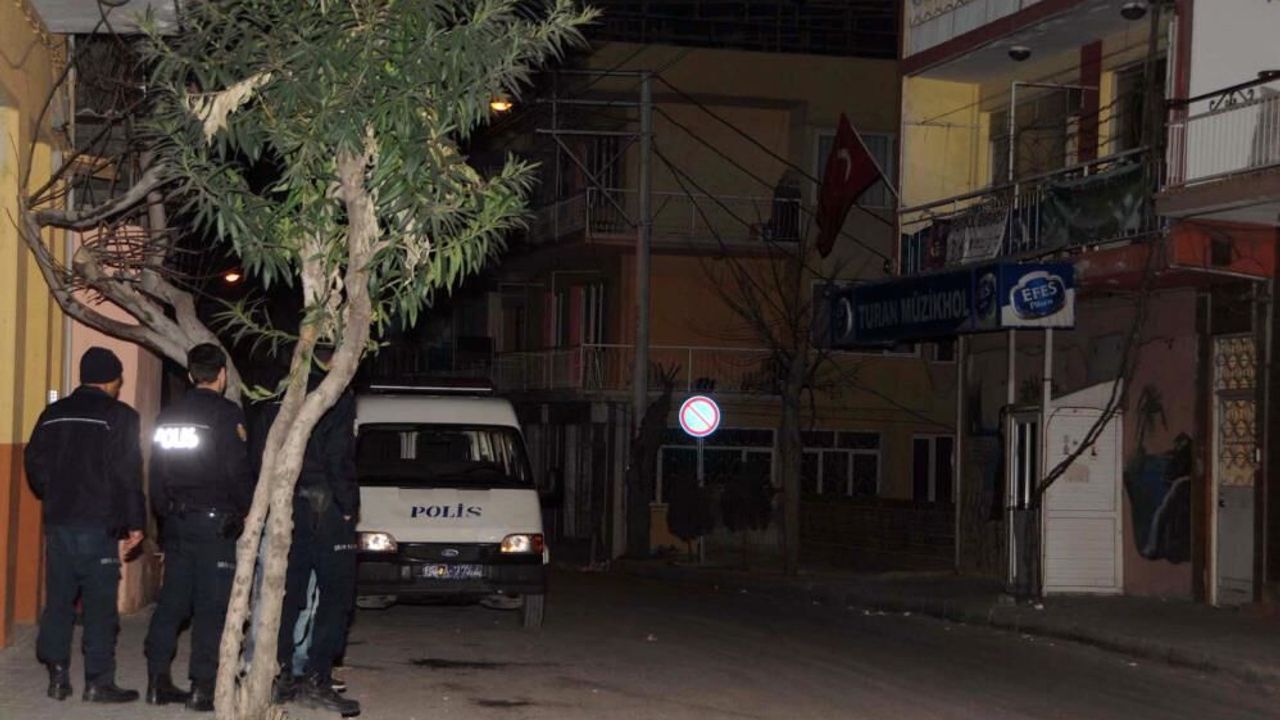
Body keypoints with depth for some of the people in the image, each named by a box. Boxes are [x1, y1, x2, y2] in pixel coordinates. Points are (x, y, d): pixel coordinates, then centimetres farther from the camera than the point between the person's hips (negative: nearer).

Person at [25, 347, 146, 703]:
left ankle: (57, 677, 11)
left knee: (58, 600, 10)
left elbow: (35, 463, 11)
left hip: (58, 523, 5)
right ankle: (98, 681, 1)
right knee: (100, 605, -1)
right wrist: (135, 523, -5)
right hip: (98, 526, -5)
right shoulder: (120, 416, -7)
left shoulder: (54, 414, 10)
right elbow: (128, 476, -11)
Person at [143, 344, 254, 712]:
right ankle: (203, 687, -5)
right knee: (212, 605, -4)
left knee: (172, 599, 12)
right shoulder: (227, 413, -9)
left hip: (176, 520, 7)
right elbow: (238, 471, -13)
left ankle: (158, 680, 11)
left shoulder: (169, 415, 12)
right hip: (215, 522, -7)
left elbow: (157, 473, 16)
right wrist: (249, 511, 0)